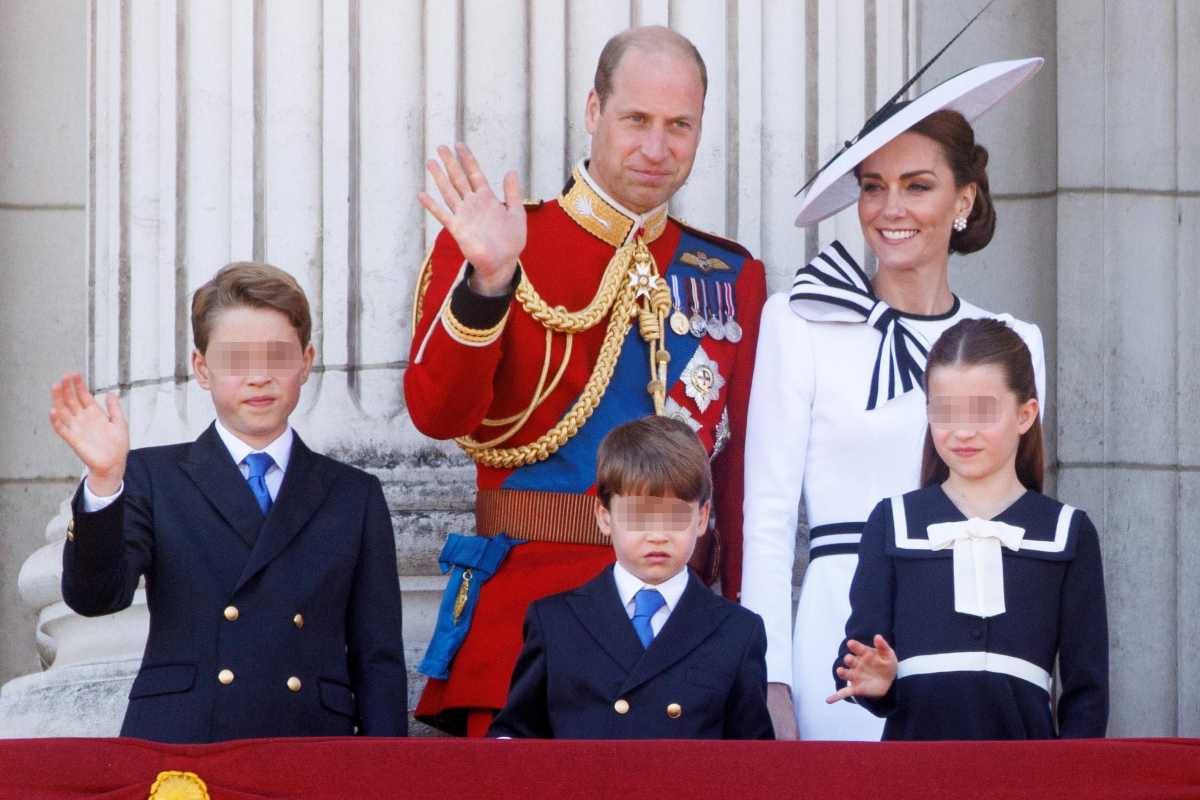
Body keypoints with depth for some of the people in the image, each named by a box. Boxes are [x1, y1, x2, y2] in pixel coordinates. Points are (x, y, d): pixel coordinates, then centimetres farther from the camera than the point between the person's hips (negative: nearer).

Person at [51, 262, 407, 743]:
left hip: (312, 754, 2)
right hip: (175, 745, -2)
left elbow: (379, 660, 11)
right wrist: (103, 482, -19)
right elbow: (95, 596, -4)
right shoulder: (153, 478, 11)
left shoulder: (355, 496, 15)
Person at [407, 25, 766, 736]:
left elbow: (743, 466, 11)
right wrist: (488, 283, -25)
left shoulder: (734, 276, 11)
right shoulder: (490, 248, 1)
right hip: (529, 598, -3)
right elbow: (438, 414, -11)